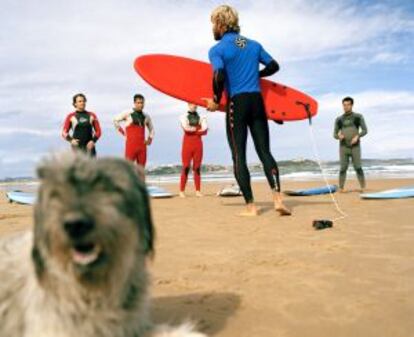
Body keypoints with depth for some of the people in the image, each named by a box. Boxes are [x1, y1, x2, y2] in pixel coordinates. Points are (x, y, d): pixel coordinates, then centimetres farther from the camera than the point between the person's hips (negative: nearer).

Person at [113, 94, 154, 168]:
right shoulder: (127, 113, -1)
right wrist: (123, 132, 4)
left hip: (142, 145, 4)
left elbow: (151, 129, 26)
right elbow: (115, 120, 6)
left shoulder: (146, 117, 11)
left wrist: (150, 139, 13)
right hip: (131, 144, -4)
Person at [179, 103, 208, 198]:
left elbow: (205, 131, -2)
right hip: (187, 144, -2)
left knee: (197, 168, 2)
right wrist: (197, 128, -3)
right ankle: (182, 191, -2)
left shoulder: (201, 118, 11)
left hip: (198, 144, 2)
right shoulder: (184, 117, 7)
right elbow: (186, 128, -11)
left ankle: (198, 190, 4)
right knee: (186, 168, -5)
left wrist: (192, 130, -9)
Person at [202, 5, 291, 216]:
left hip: (237, 103, -5)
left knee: (238, 156, 2)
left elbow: (219, 76, -19)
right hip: (257, 101, 5)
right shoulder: (254, 44, 14)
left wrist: (216, 100, -5)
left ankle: (250, 206, 0)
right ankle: (278, 198, -7)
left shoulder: (217, 50, -3)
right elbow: (274, 66, 19)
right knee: (264, 152, 7)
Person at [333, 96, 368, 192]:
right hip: (343, 147, 1)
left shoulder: (358, 117, 5)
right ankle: (341, 188, -2)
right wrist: (339, 136, -13)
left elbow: (365, 130, 1)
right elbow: (335, 134, 11)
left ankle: (363, 187, 4)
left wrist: (357, 136, -16)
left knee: (358, 167, -6)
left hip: (355, 147, -1)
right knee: (343, 168, -5)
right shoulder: (339, 119, 9)